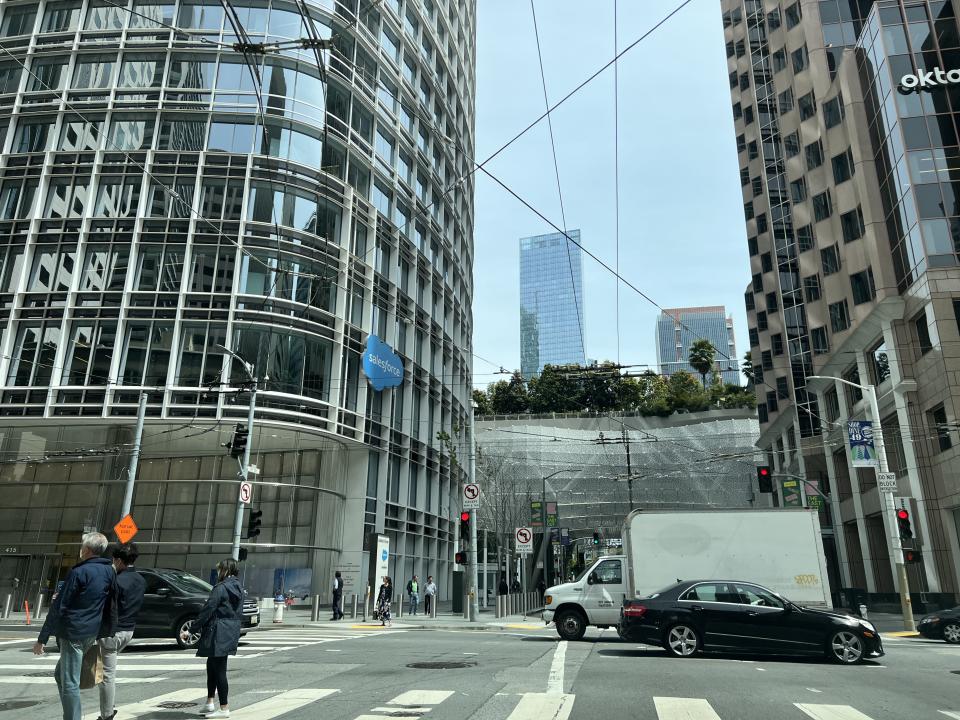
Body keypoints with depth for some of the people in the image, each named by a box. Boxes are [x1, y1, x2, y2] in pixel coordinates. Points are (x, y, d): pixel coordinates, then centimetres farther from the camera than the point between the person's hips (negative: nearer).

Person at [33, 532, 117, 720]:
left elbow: (58, 608, -11)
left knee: (69, 683, -1)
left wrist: (42, 638, -6)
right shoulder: (109, 572, 6)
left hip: (73, 632, -7)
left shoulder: (78, 573, -13)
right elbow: (113, 606, 10)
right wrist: (107, 633, 17)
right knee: (60, 674, 22)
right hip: (92, 634, 7)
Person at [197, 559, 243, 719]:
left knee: (219, 670, -1)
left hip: (218, 633, -9)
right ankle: (209, 703, 29)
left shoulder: (221, 587, -16)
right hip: (232, 632, 9)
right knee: (211, 665, 21)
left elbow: (209, 609, -16)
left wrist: (197, 624, -5)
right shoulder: (239, 588, 10)